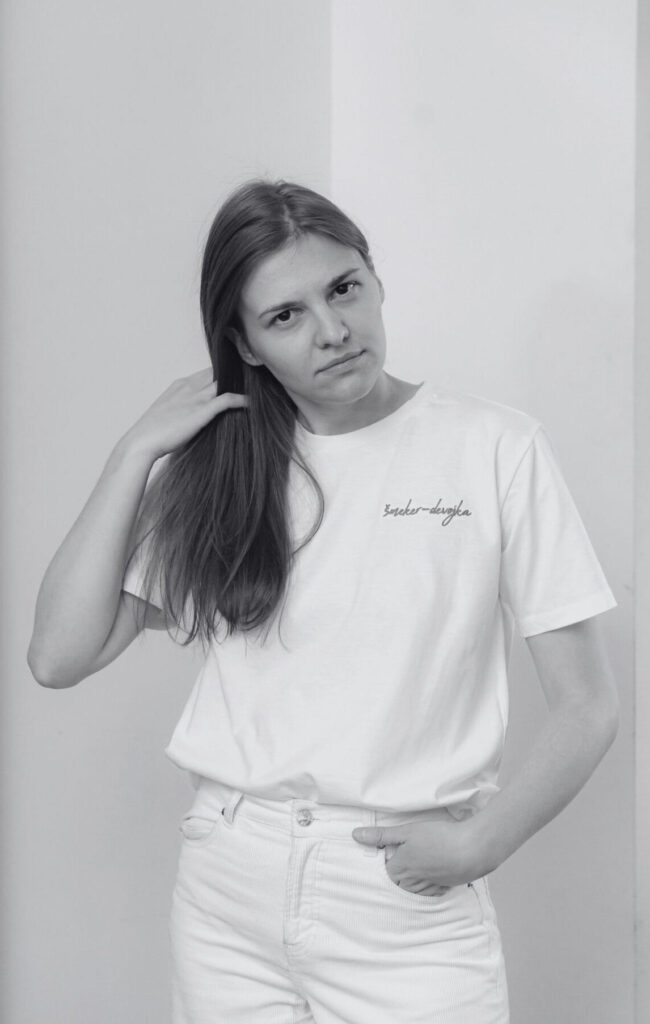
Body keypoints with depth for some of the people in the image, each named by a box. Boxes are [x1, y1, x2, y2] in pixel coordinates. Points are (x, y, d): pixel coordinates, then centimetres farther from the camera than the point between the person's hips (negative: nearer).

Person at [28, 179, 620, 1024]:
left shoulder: (497, 447, -5)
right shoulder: (218, 469, 3)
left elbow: (587, 705, -2)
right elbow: (58, 658, -4)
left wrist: (479, 841, -14)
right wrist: (139, 449, -6)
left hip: (411, 907, -2)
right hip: (228, 897, 3)